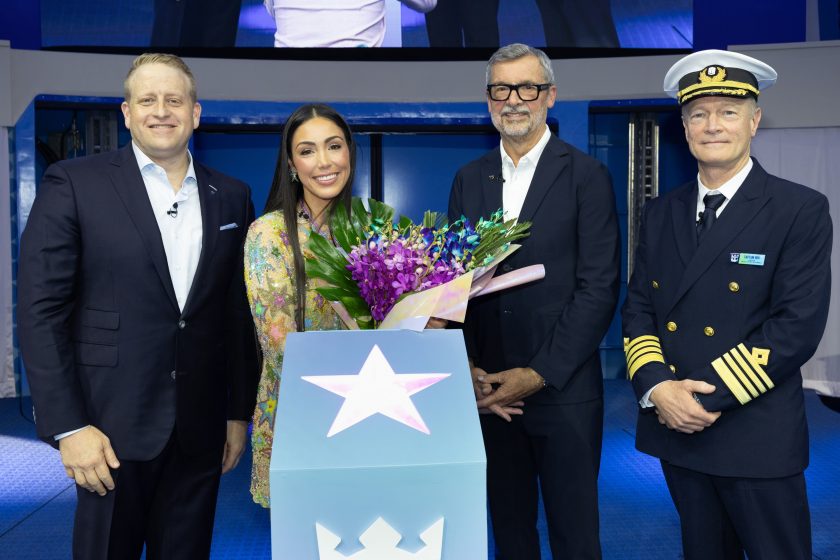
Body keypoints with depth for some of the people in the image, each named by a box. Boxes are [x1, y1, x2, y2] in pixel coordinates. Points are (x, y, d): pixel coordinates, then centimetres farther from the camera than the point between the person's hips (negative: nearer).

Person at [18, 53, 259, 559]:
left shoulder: (232, 196, 7)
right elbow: (41, 312, -6)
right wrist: (68, 426, -11)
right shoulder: (74, 184, -4)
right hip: (113, 426, -3)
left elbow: (239, 315, 8)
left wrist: (239, 413, 8)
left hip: (200, 430, 3)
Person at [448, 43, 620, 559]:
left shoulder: (586, 176, -4)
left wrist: (541, 373, -15)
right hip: (488, 390, 3)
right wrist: (467, 369, -5)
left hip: (564, 391, -3)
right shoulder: (469, 179, 8)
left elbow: (599, 287, -10)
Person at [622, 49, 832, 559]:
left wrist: (709, 396, -17)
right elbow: (638, 308, 5)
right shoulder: (661, 213, 8)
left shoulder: (801, 210, -7)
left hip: (758, 436, -4)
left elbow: (798, 326, -14)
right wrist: (658, 388, -11)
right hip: (675, 427, 5)